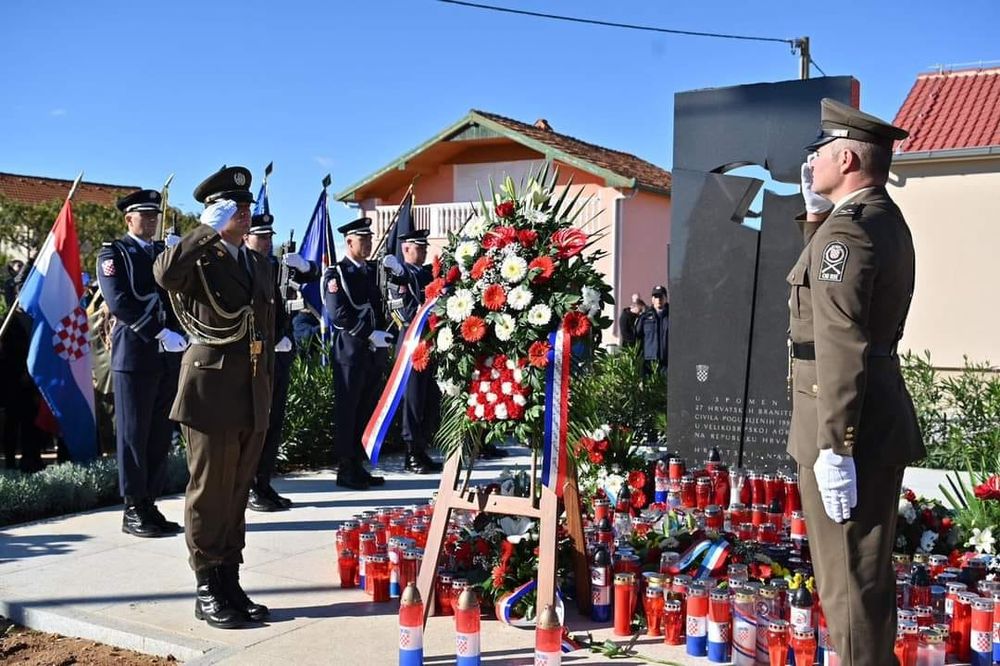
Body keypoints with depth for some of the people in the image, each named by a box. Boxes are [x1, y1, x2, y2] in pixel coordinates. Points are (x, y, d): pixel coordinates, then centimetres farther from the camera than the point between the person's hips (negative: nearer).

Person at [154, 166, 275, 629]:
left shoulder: (260, 264, 16)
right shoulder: (198, 260, -5)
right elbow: (165, 273, -30)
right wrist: (209, 231, -22)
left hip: (253, 398, 6)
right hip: (212, 392, -6)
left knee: (237, 494, 12)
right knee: (209, 494, 2)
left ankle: (230, 583, 21)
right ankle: (207, 589, 13)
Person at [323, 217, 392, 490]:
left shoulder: (374, 271, 15)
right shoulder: (336, 273, -4)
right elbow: (338, 314, -13)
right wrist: (371, 334, -16)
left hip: (375, 351, 6)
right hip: (350, 351, -6)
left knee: (366, 411, 9)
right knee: (347, 411, 0)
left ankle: (358, 466, 17)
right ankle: (346, 470, 7)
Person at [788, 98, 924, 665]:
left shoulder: (847, 227, -17)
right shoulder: (888, 221, 14)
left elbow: (841, 345, -23)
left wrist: (833, 447, -24)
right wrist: (816, 213, 19)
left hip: (851, 426, -10)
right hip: (883, 420, 10)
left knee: (849, 580, 0)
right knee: (870, 571, 21)